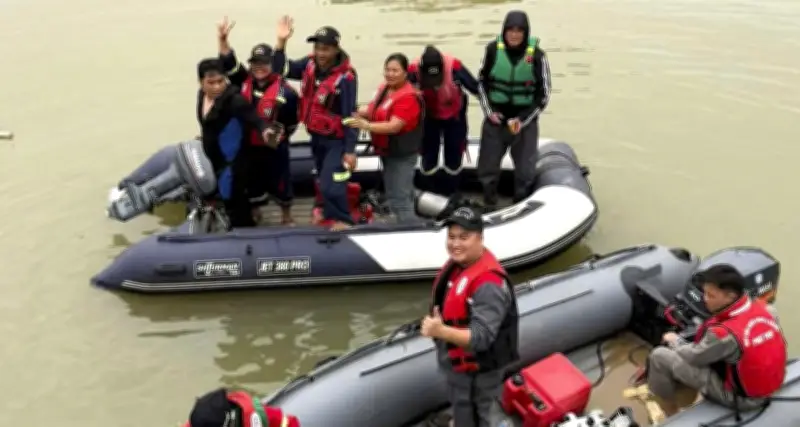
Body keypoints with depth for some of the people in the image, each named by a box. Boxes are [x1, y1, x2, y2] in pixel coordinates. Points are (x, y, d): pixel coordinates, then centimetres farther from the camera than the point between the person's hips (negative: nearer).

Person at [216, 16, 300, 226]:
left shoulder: (285, 91, -14)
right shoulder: (244, 81, -1)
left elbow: (291, 122, -8)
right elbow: (229, 64, -10)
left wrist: (277, 135, -6)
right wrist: (223, 40, -22)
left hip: (274, 148, -4)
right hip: (249, 146, 4)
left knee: (280, 182, 9)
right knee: (252, 182, 18)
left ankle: (287, 216, 31)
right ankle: (254, 216, 39)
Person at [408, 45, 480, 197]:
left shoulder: (454, 66, -33)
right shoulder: (414, 70, -32)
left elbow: (476, 88, -23)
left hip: (455, 116, 0)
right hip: (429, 117, 1)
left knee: (454, 156, 11)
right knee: (428, 157, 7)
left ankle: (451, 195, 30)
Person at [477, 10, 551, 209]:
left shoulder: (537, 55, -13)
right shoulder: (493, 49, -8)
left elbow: (543, 94, -6)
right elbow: (481, 81, 6)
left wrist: (523, 119, -15)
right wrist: (489, 110, -4)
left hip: (525, 120, -1)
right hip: (495, 118, 2)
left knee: (525, 170, 7)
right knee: (487, 166, 11)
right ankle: (489, 206, 32)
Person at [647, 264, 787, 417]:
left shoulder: (726, 333, -33)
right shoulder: (761, 307, -12)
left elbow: (692, 357, -14)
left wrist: (675, 341, 7)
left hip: (740, 396, -8)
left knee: (659, 356, -6)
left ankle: (671, 414, 18)